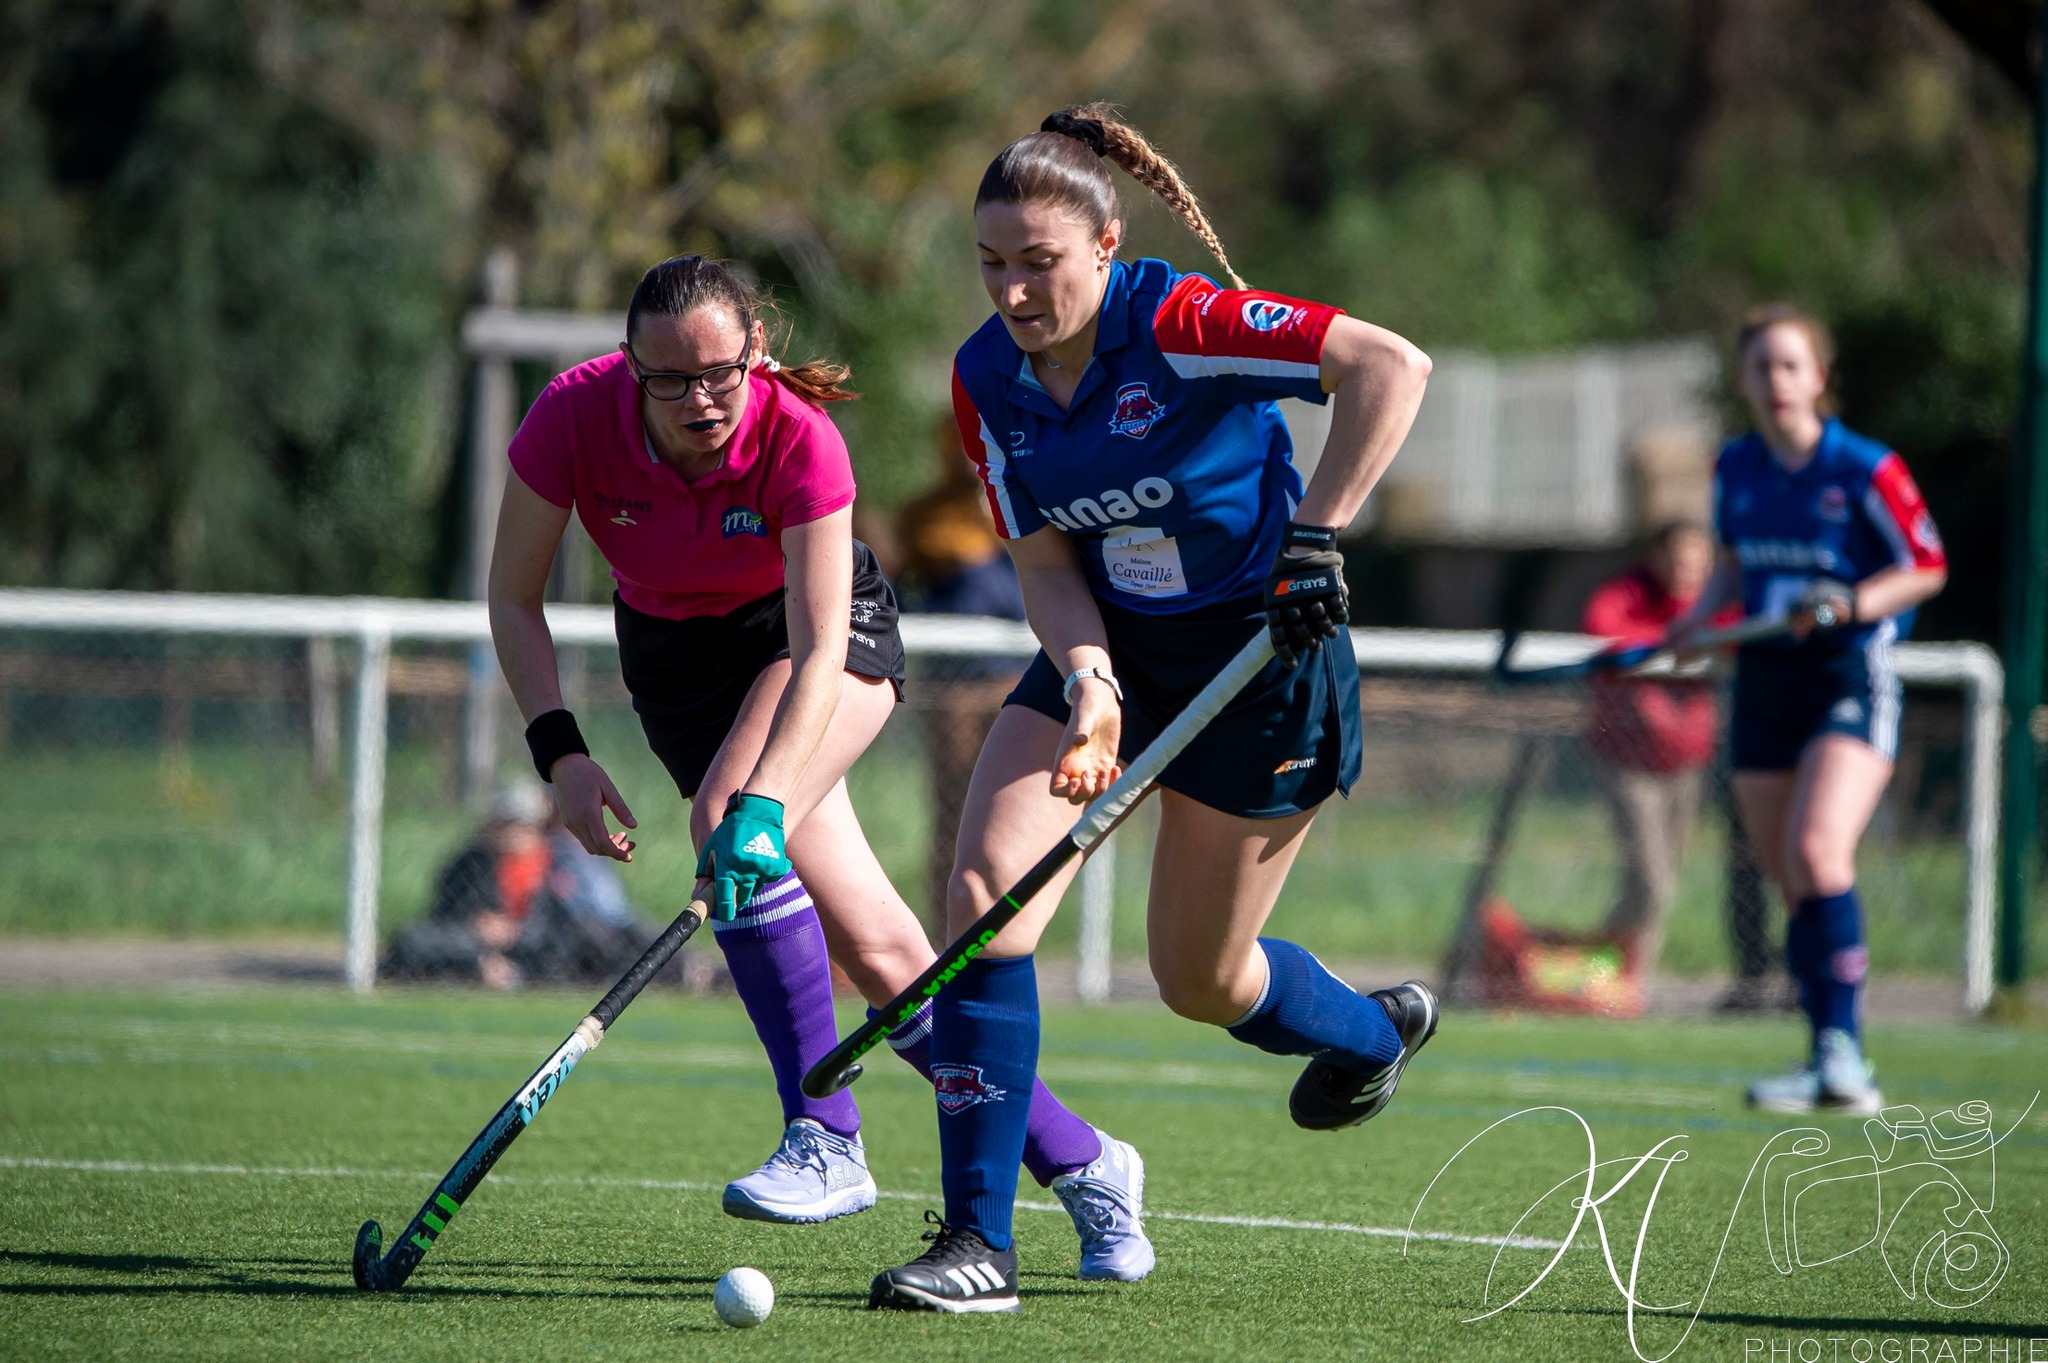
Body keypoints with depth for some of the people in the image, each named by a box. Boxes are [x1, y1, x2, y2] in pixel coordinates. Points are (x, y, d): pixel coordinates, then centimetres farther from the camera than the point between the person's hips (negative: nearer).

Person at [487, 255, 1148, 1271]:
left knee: (738, 830, -33)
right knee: (876, 948, -9)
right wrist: (560, 751, -25)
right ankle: (1077, 1160, -1)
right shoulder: (574, 417, -25)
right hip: (673, 649, 3)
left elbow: (818, 652, -36)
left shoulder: (798, 438, -31)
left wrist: (759, 804, -49)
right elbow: (514, 597, -13)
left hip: (824, 629, -3)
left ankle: (825, 1141, -27)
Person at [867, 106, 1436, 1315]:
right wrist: (1091, 685, -22)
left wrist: (1316, 535, -35)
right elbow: (1045, 563, -4)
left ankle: (1373, 1032, 41)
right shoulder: (987, 379, -6)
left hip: (1261, 647, -5)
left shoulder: (1180, 324, -25)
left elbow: (1392, 367, -32)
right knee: (986, 889, -15)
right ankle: (979, 1240, -12)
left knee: (1199, 981, 5)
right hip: (1110, 644, 5)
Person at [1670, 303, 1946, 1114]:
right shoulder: (1735, 470, 8)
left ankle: (1842, 1049, -26)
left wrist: (1847, 605, -18)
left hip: (1851, 682, -6)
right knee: (1791, 886, 6)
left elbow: (1928, 569, -2)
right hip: (1765, 683, 6)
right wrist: (1701, 615, 4)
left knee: (1817, 849, -25)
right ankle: (1829, 1065, 15)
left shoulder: (1866, 470, -8)